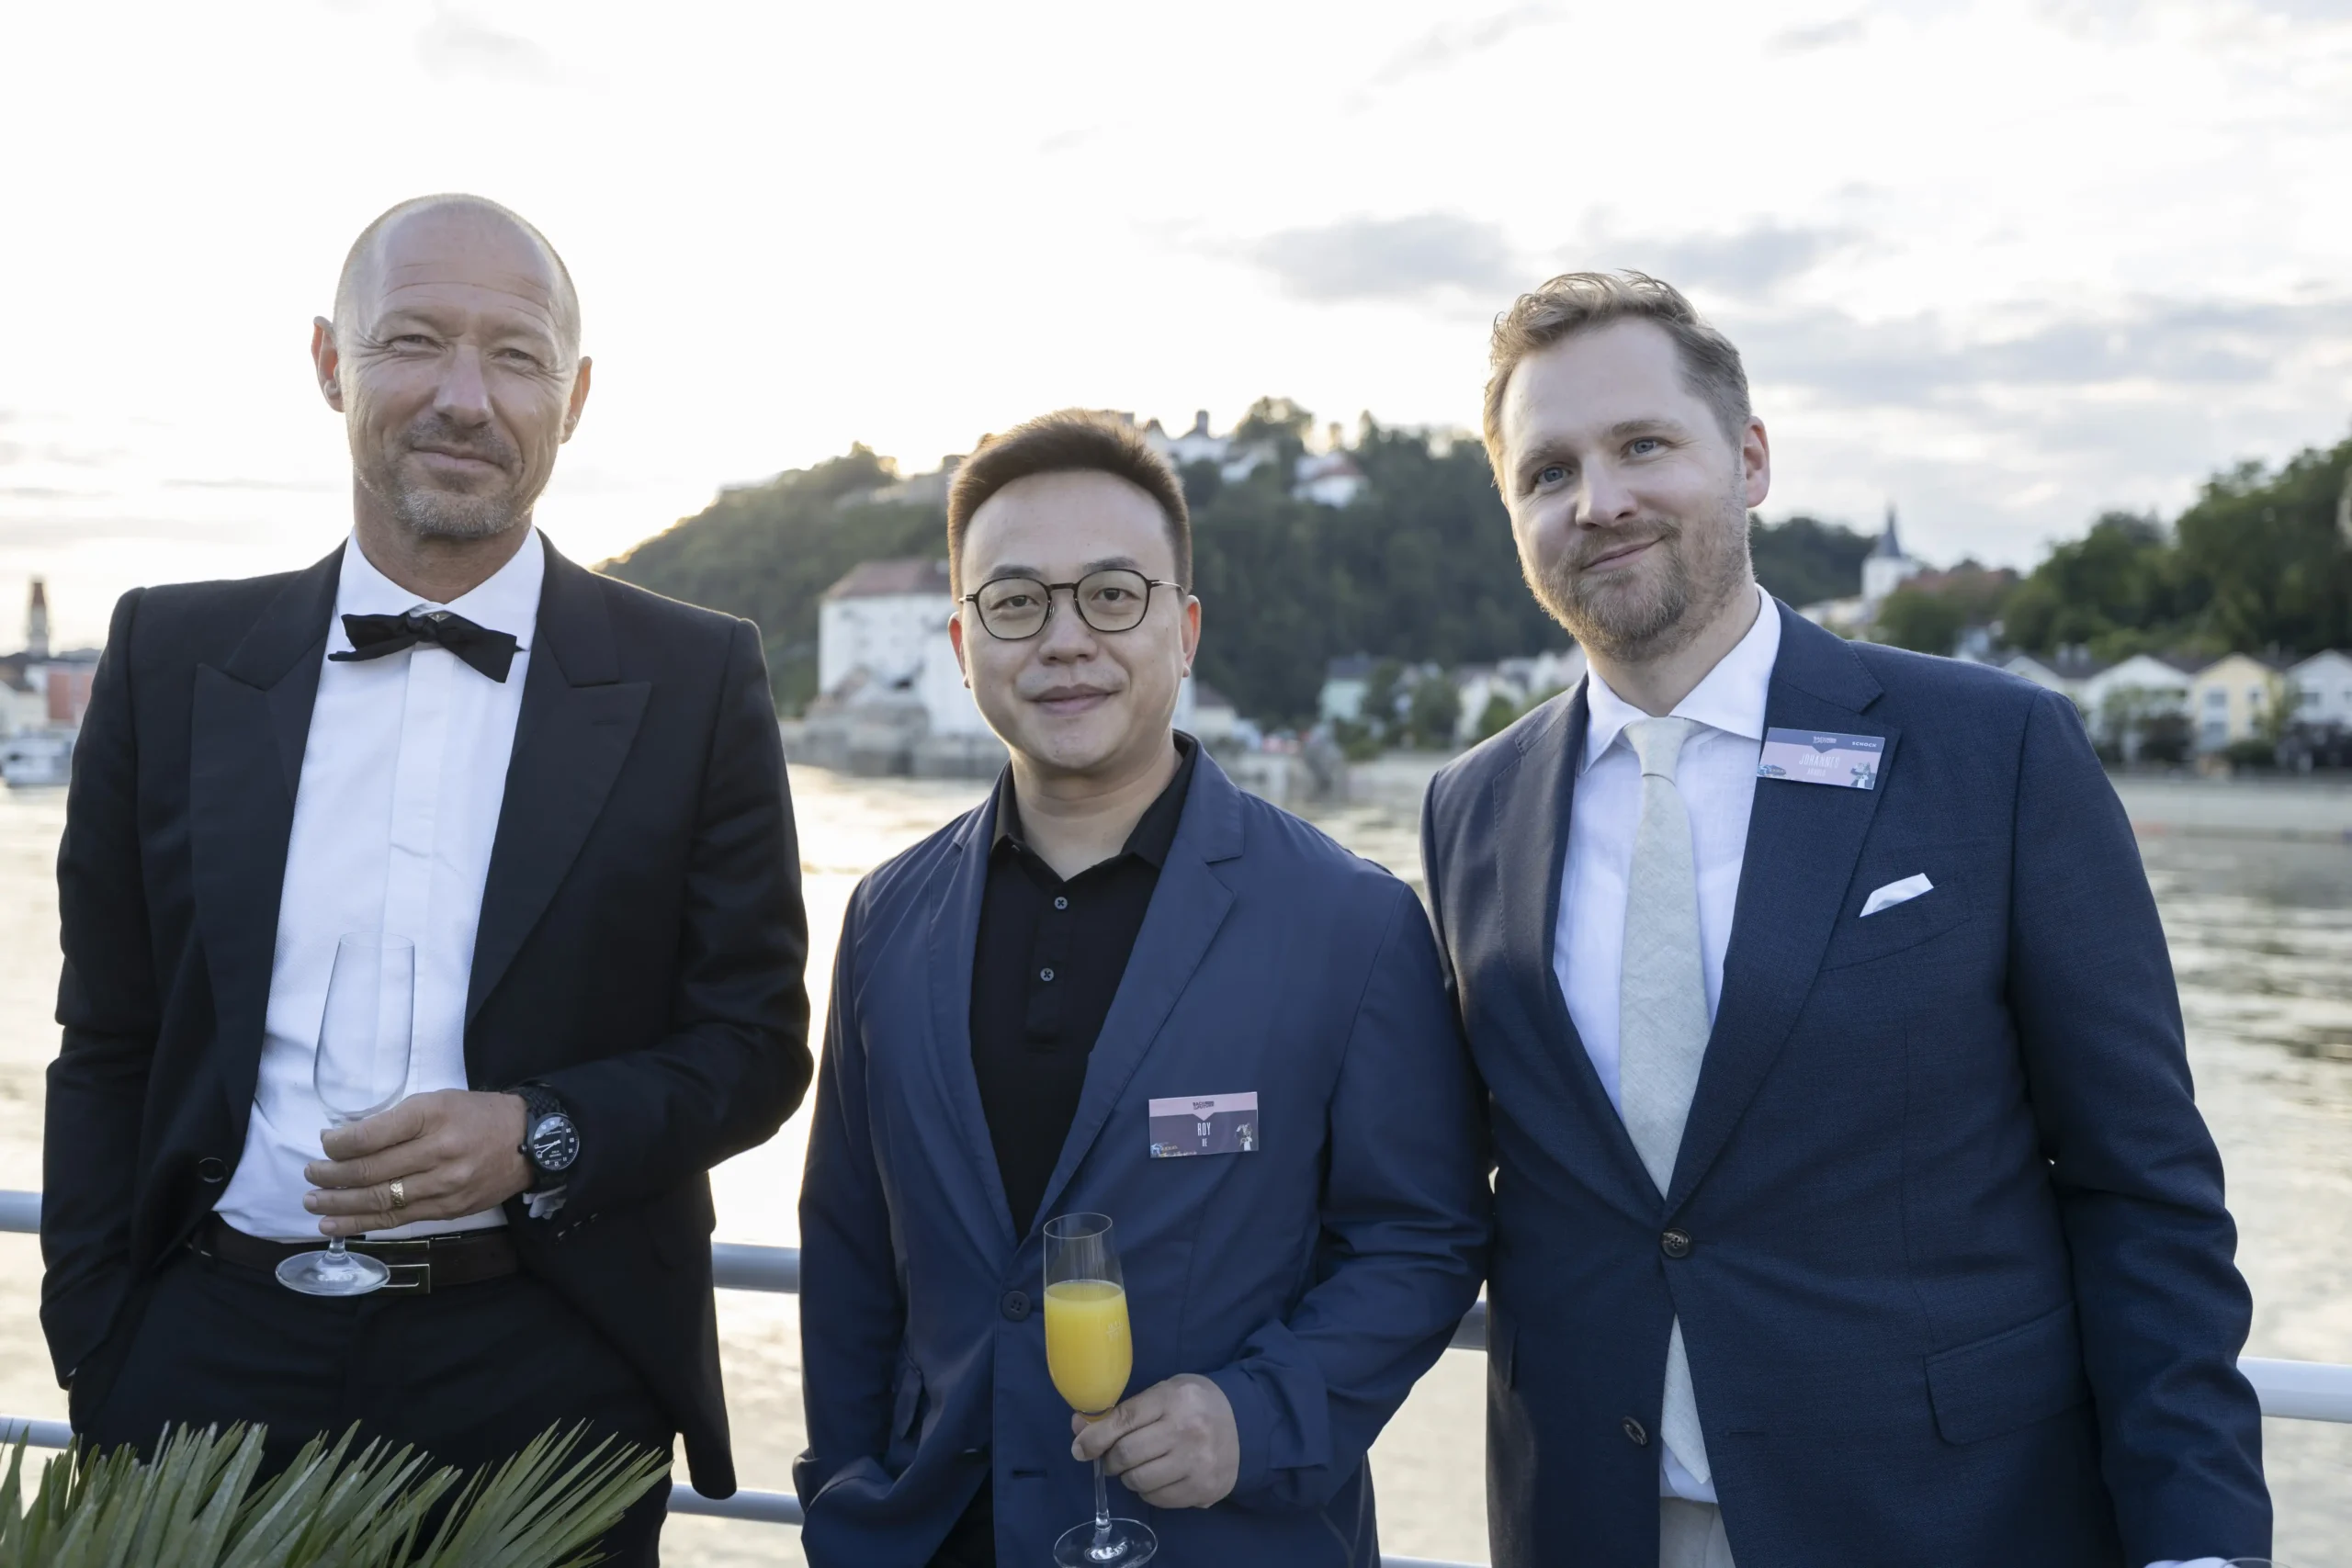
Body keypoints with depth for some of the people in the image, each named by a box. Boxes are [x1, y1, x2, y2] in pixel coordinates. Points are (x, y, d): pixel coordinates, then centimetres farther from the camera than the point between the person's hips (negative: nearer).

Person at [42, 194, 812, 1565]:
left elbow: (756, 1042, 0)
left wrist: (544, 1137, -17)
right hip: (215, 1352, 2)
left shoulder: (697, 680, -2)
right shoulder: (174, 657, 4)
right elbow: (109, 1046, 8)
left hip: (546, 1376, -1)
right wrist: (95, 1363, 3)